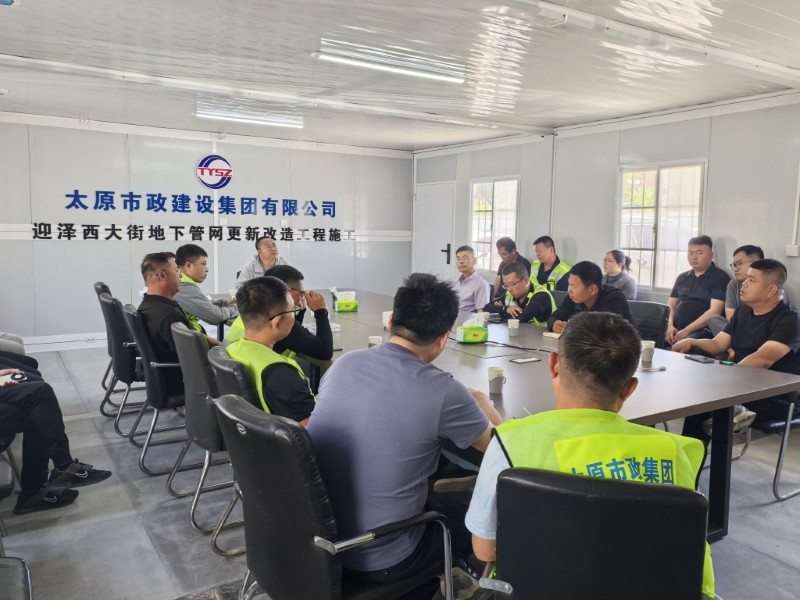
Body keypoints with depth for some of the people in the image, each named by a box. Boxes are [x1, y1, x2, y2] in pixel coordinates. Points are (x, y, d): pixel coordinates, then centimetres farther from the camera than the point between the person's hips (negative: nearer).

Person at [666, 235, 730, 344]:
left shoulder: (720, 277, 1)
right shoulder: (682, 278, 20)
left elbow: (715, 311, -9)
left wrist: (686, 330, -14)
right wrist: (670, 326, -2)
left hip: (702, 331, -5)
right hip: (676, 329, 6)